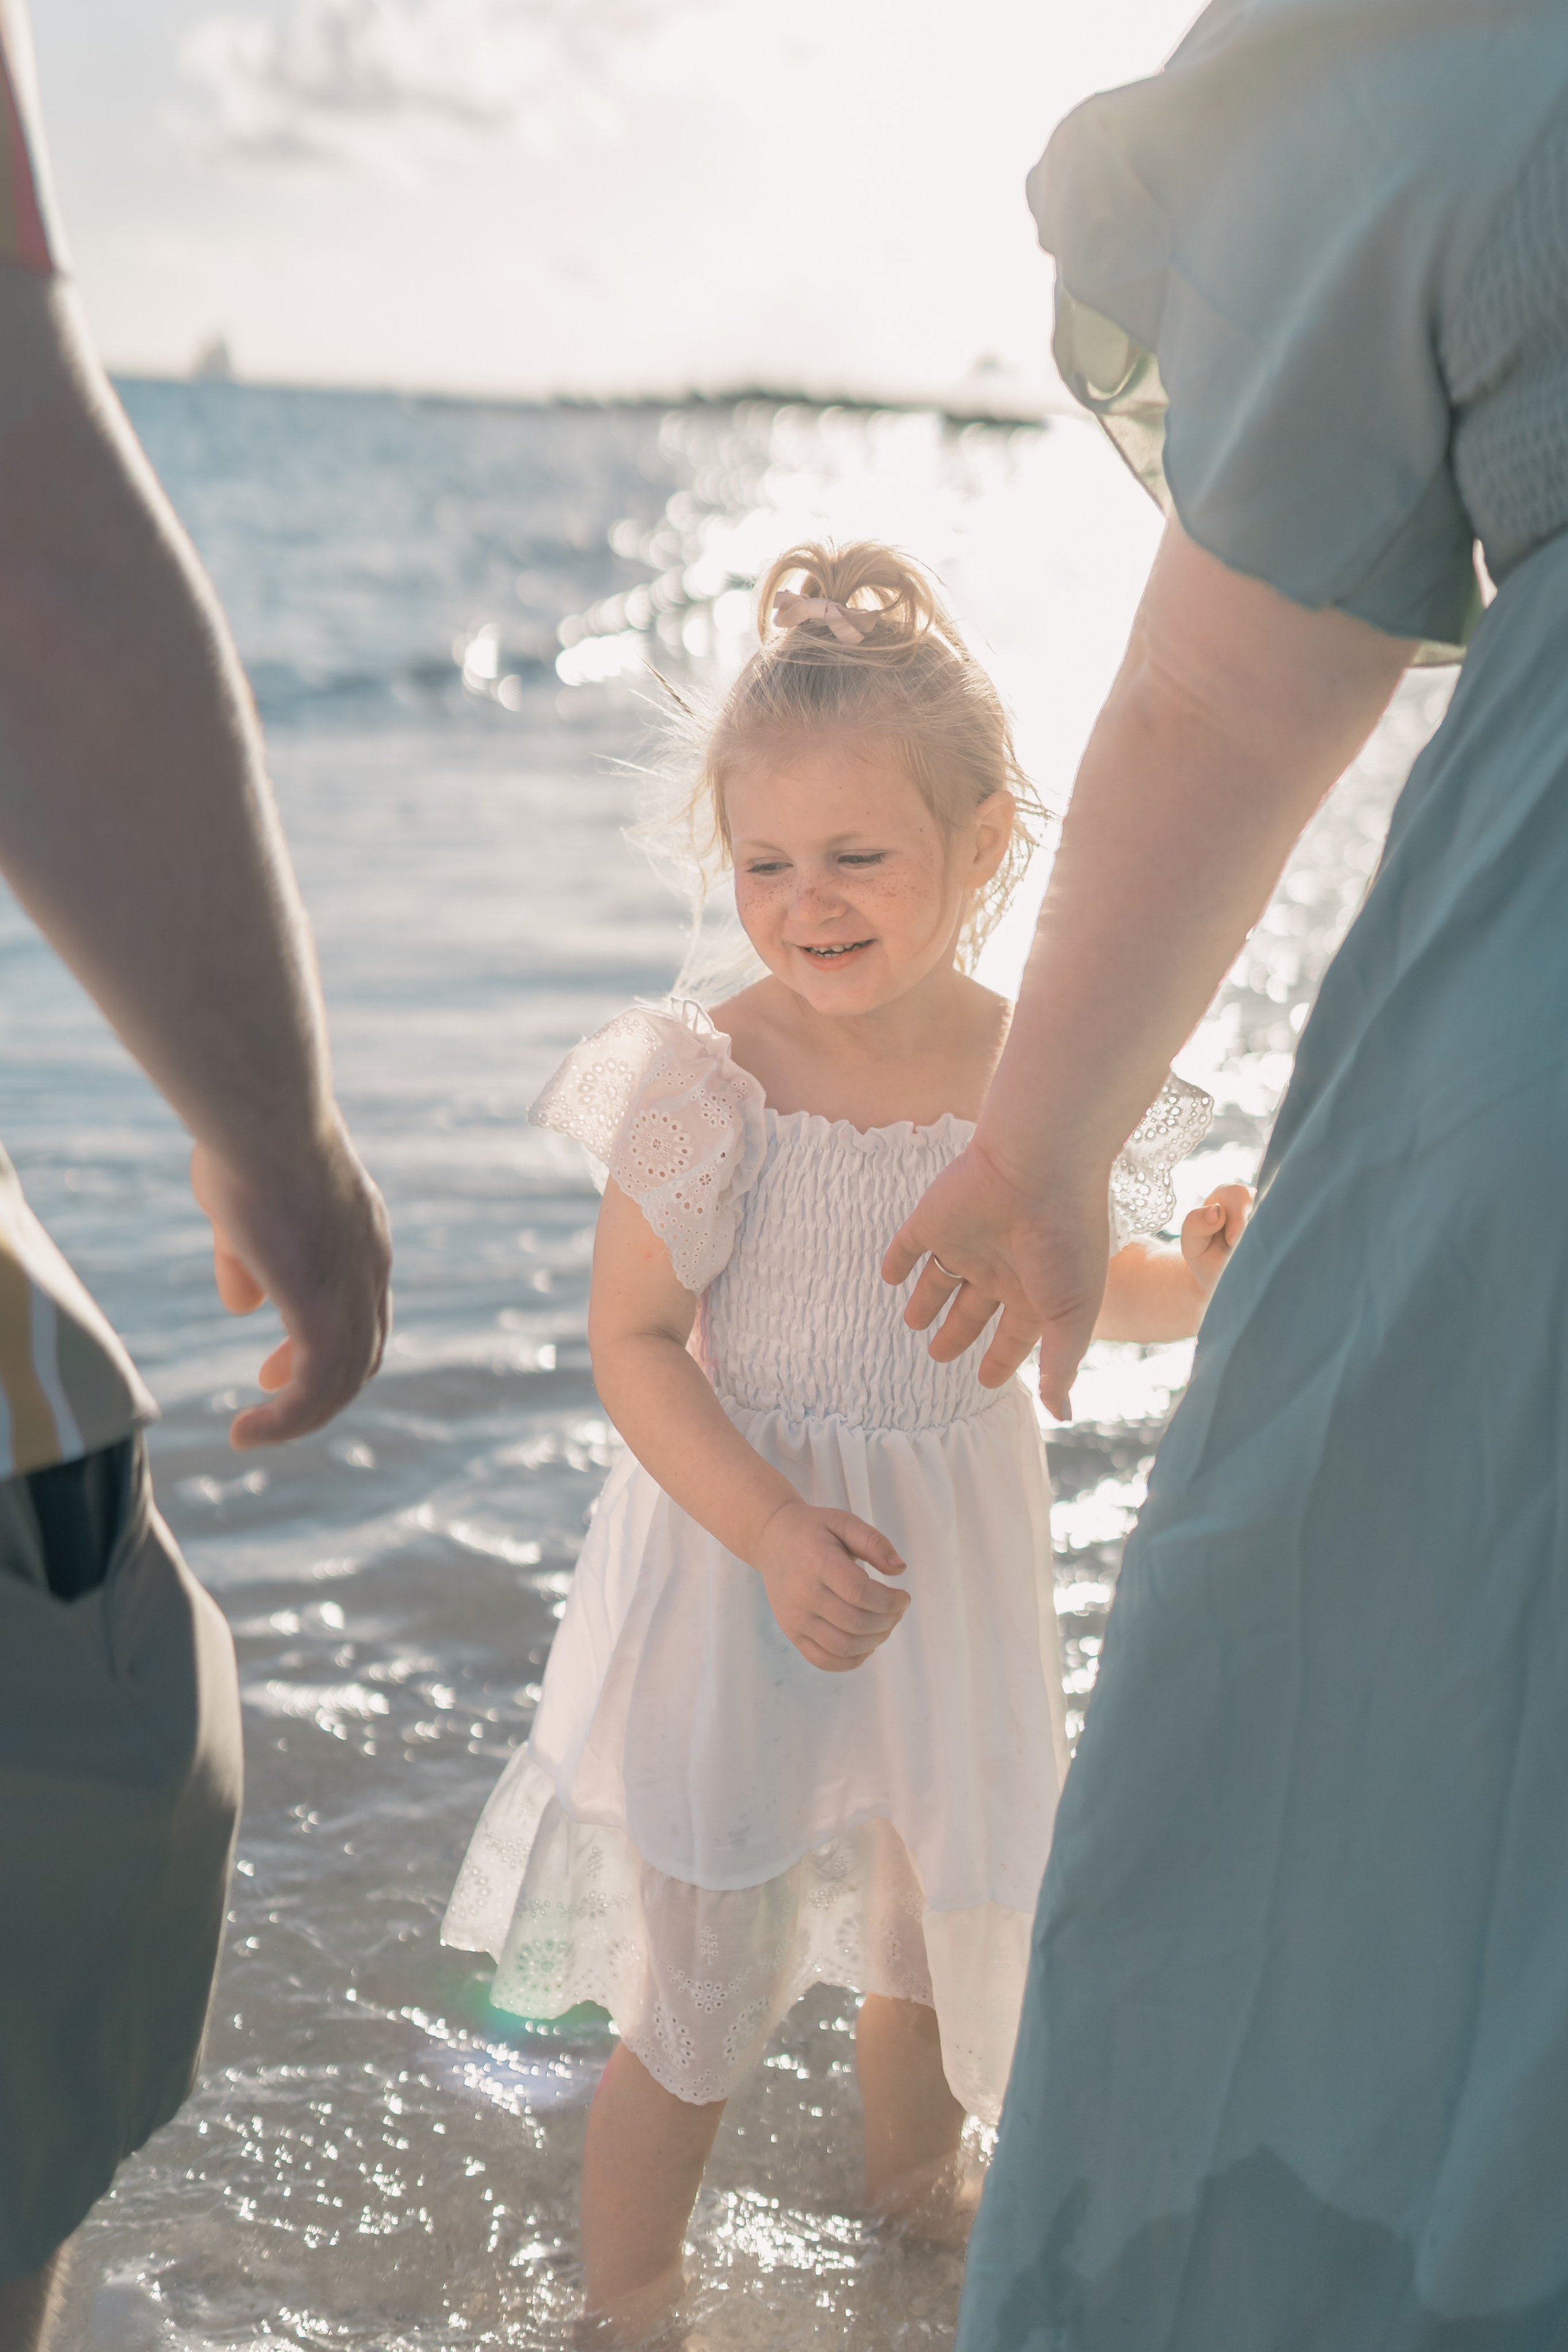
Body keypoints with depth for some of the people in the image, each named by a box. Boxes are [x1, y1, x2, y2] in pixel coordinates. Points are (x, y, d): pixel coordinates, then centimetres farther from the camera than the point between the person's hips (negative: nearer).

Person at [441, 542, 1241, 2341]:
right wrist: (772, 1532, -26)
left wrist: (1187, 1288, -9)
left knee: (935, 1933, 25)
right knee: (699, 2009, 3)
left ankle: (915, 2197, 54)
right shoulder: (708, 1082, -20)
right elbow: (633, 1340, -16)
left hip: (954, 1568, 4)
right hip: (734, 1571, -4)